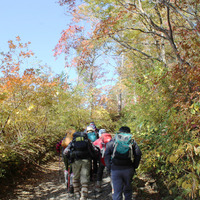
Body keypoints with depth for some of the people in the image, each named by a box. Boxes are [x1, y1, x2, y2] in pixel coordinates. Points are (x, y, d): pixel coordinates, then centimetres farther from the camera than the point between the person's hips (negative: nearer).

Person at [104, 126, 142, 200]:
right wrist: (134, 167, 10)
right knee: (128, 189, 20)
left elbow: (107, 154, 1)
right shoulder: (132, 141, 9)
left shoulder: (113, 140, 7)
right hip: (128, 169, 1)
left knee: (116, 191, 3)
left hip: (115, 169, -1)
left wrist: (108, 169, 5)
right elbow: (138, 154, 2)